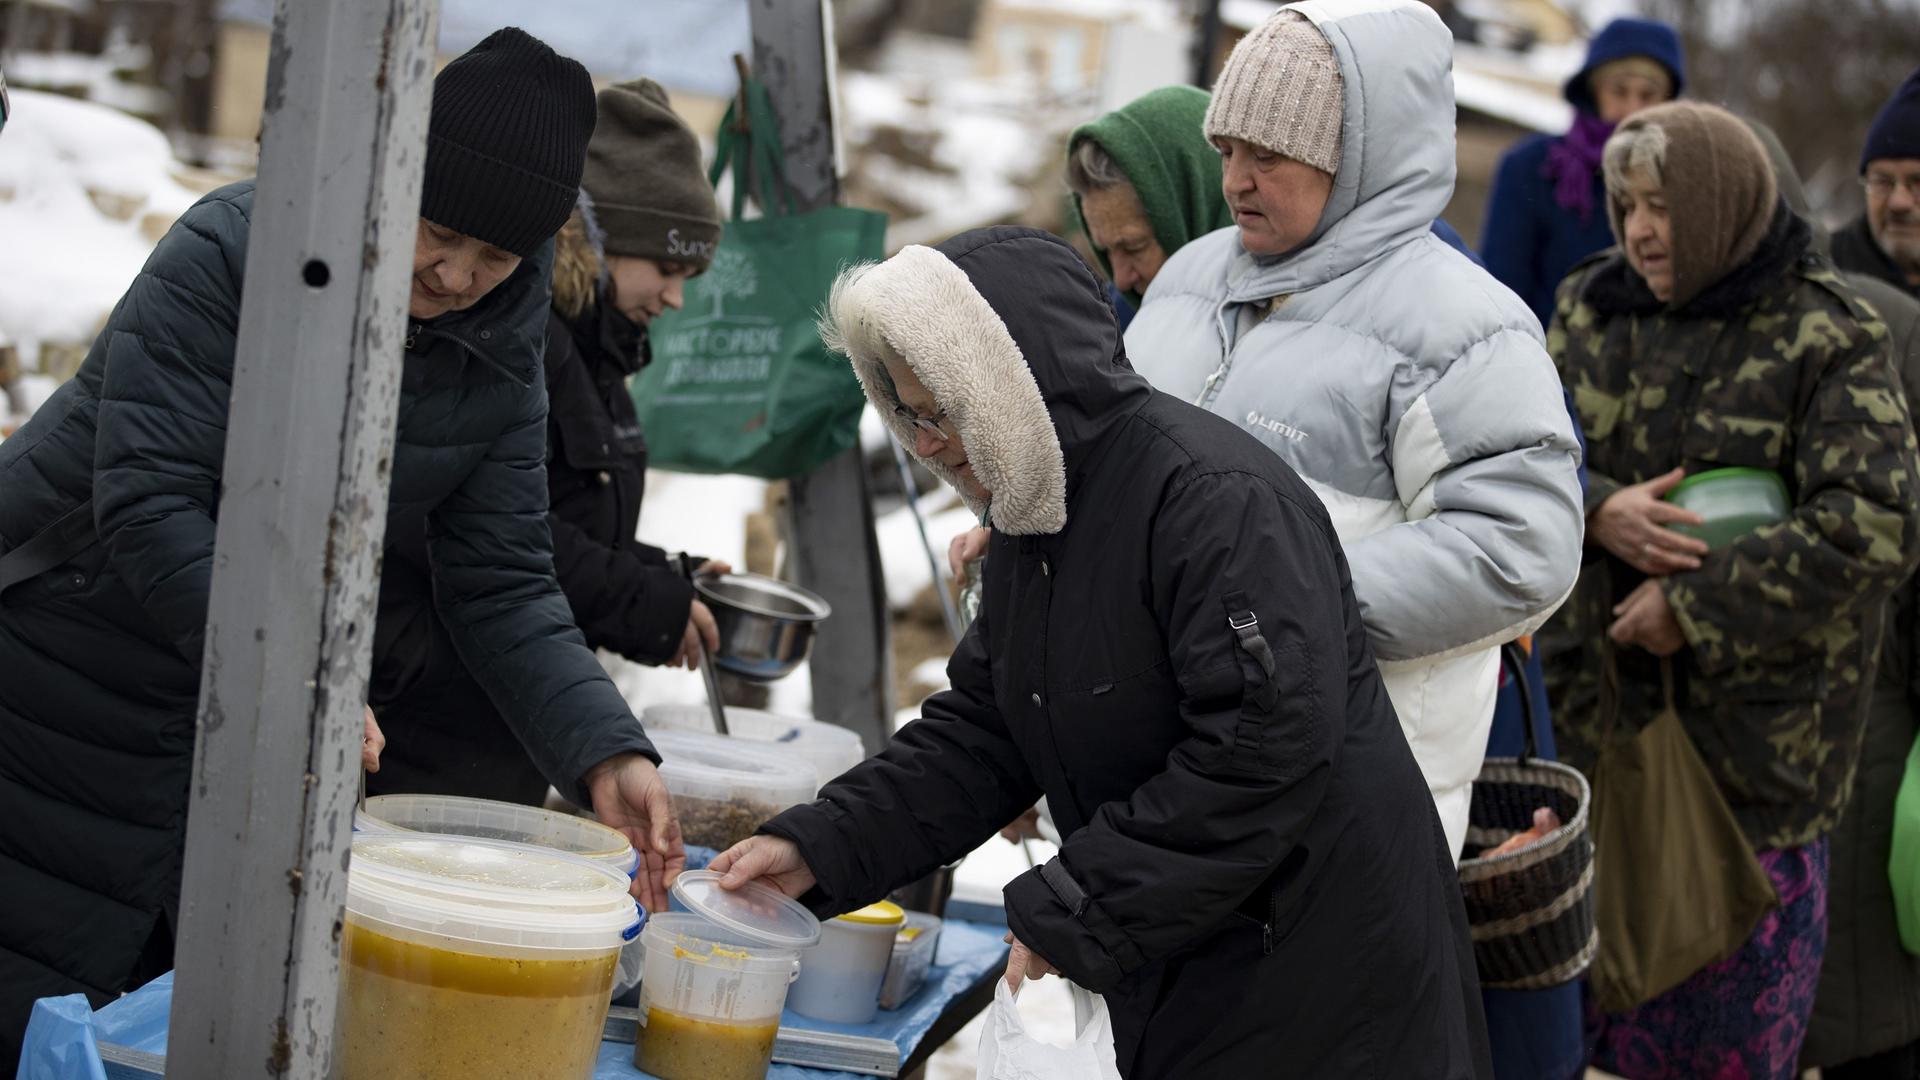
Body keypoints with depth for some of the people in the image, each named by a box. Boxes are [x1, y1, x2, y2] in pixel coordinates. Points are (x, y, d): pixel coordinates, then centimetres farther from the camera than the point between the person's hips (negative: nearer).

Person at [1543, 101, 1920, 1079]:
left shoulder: (1826, 338, -8)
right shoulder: (1592, 308, 9)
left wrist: (1697, 605, -17)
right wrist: (1595, 509, -14)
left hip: (1754, 721, -4)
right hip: (1599, 699, 4)